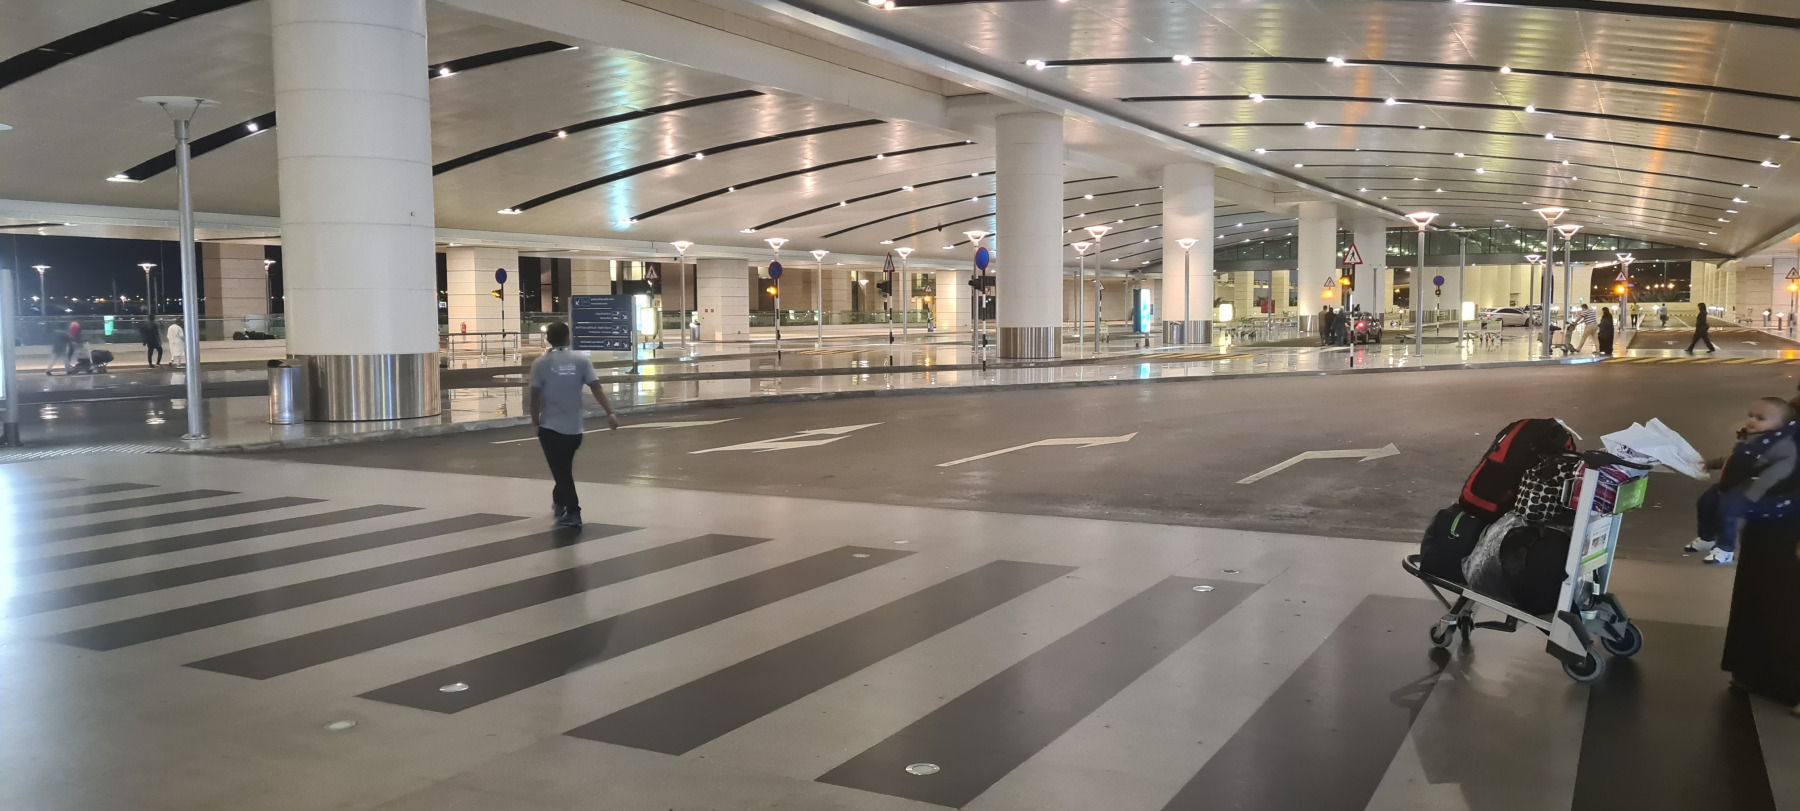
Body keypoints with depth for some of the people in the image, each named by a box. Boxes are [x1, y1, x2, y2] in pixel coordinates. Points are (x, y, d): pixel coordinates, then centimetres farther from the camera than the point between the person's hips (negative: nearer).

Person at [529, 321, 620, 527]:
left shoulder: (540, 364, -5)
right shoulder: (581, 361, -2)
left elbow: (535, 395, -6)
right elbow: (596, 388, -9)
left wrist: (535, 421, 7)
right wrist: (610, 412, -11)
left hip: (550, 427, -3)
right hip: (574, 428, 3)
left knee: (561, 471, 2)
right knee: (565, 468, 22)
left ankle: (572, 512, -3)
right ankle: (560, 503, 38)